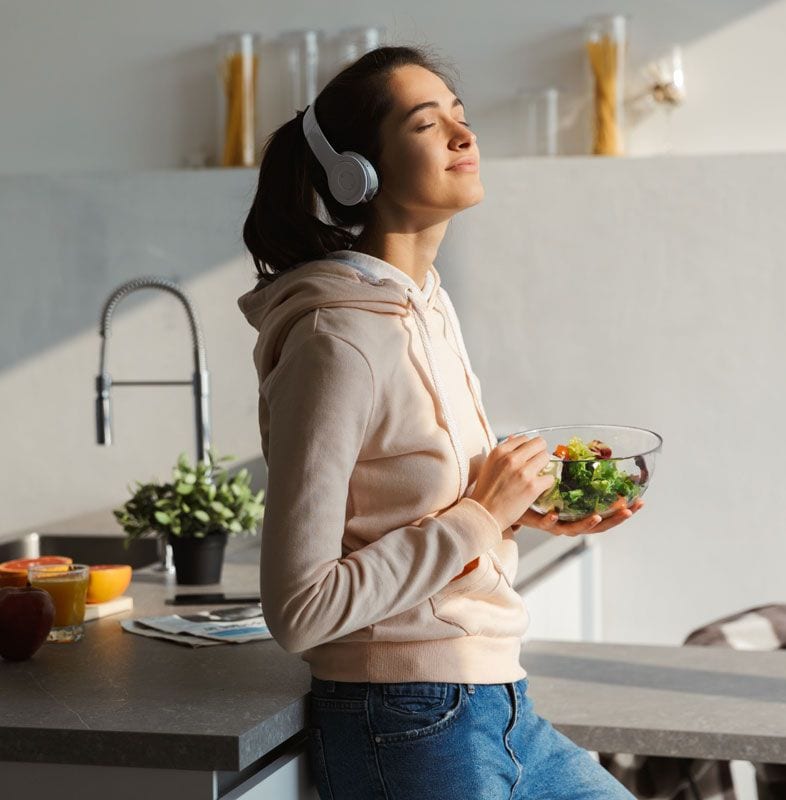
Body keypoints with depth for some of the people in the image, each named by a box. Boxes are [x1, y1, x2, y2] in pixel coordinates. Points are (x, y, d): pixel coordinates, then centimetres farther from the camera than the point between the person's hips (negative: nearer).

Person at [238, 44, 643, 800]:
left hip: (496, 707, 8)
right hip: (411, 730, -8)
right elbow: (298, 609, -22)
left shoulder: (428, 309, 7)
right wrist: (481, 517, -18)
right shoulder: (339, 338, -19)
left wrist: (524, 510, 2)